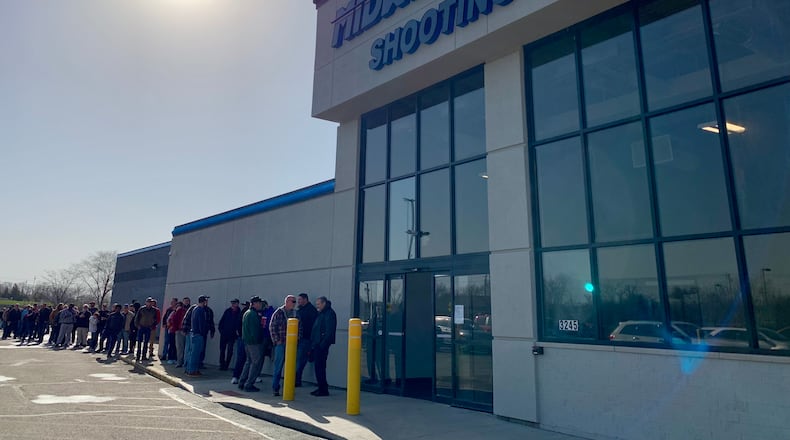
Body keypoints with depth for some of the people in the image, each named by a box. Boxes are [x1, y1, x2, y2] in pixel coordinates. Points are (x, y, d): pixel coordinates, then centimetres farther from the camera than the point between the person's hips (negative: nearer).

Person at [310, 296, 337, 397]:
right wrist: (312, 345, 17)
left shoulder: (329, 314, -10)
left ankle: (323, 389, -3)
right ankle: (321, 388, 18)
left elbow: (329, 331, -18)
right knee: (318, 366, 11)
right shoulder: (321, 314, 21)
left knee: (320, 367, -8)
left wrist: (323, 344, -22)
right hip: (316, 345, 10)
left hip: (321, 346, -10)